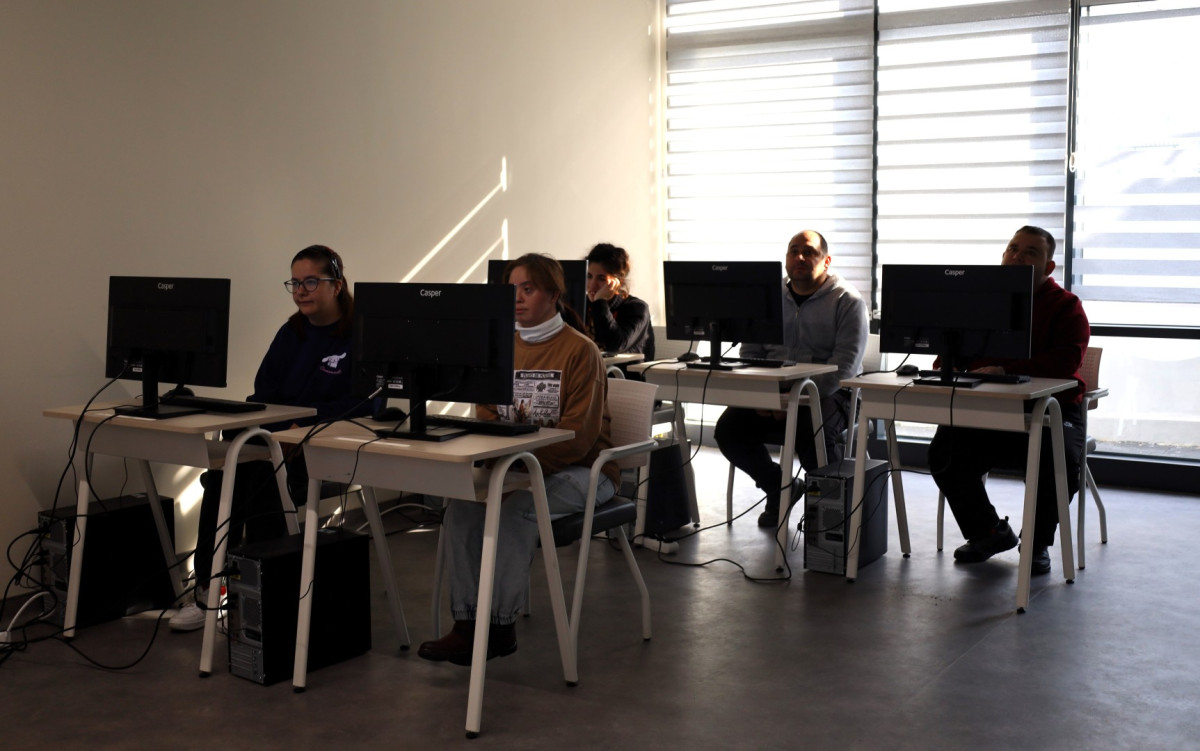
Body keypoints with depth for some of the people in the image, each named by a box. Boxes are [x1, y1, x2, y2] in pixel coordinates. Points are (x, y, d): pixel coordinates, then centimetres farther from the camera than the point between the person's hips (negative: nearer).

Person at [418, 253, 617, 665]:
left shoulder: (580, 350, -10)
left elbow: (578, 437, -17)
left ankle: (501, 627, -20)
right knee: (461, 506, -19)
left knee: (515, 509, -31)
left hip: (579, 470, -6)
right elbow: (485, 417, 11)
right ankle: (467, 621, -16)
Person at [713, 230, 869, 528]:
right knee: (728, 429, -18)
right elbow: (749, 352, 14)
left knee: (811, 429, -36)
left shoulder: (848, 301, -2)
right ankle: (780, 488, 8)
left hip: (827, 394, -5)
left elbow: (845, 364, -13)